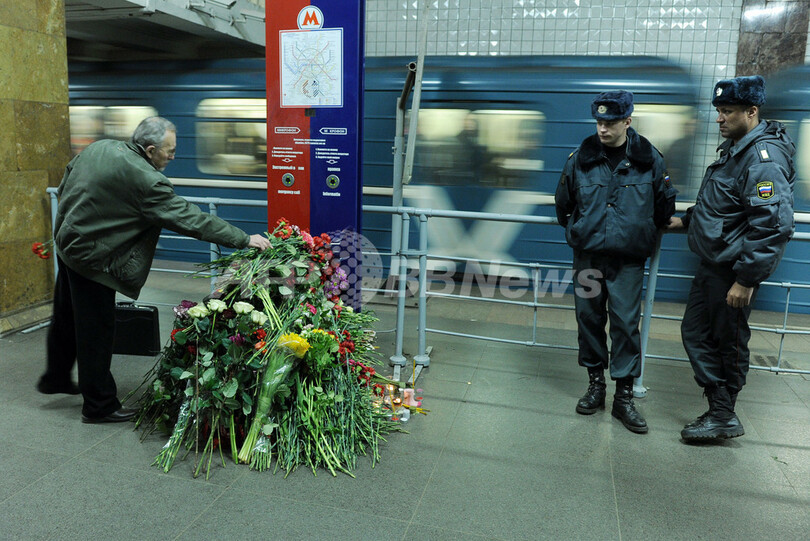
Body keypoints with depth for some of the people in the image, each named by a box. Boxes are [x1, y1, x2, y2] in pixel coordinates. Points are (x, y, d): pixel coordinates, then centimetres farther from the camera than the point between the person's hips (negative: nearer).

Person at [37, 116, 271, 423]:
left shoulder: (100, 147, 1)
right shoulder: (144, 180, -25)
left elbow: (64, 185, 13)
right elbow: (190, 219, -24)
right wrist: (244, 239, -20)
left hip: (66, 239, 10)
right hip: (90, 255, -9)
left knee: (67, 316, 25)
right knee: (96, 330, 3)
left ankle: (56, 378, 46)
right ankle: (99, 406, 17)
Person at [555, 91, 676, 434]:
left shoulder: (649, 160, -1)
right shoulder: (581, 158, 1)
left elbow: (664, 205, 13)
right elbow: (563, 201, 16)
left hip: (628, 260, -1)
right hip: (588, 254, 2)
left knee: (626, 322, -3)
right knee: (589, 318, 7)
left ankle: (624, 396, 9)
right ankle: (596, 383, 24)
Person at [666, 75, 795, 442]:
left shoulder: (764, 156, -20)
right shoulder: (734, 148, 13)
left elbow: (773, 224, -27)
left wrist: (746, 278, -27)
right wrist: (687, 220, 24)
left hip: (734, 270, -10)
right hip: (713, 263, 10)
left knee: (728, 342, 4)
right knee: (695, 333, 12)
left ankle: (723, 417, 21)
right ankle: (721, 412, 23)